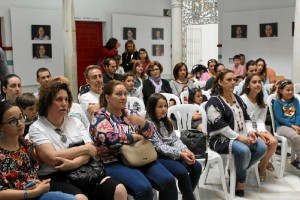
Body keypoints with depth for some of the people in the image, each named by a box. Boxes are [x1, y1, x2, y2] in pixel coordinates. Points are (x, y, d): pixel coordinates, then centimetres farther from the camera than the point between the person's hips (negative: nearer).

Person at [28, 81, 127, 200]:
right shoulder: (36, 128, 0)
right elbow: (53, 158, -14)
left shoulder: (75, 122, 14)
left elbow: (91, 149, 1)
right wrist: (84, 148, -6)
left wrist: (74, 163, -19)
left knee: (119, 190, -19)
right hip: (55, 178, -4)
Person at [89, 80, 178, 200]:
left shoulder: (129, 113, 15)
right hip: (115, 163, -6)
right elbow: (110, 138, -21)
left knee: (168, 181, -14)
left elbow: (150, 133, 11)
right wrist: (135, 137, -8)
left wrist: (141, 121, -11)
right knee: (144, 188, -30)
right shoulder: (100, 118, -3)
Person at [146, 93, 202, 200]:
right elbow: (159, 146, -18)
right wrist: (180, 154, -25)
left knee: (196, 166, -9)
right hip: (158, 157, -7)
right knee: (182, 172, -27)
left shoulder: (167, 122, 13)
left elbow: (175, 139, 7)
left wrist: (185, 150, -13)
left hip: (172, 154, 8)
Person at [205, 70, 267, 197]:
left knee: (262, 148, -14)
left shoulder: (237, 98, 14)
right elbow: (219, 126, -20)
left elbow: (246, 118, 15)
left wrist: (250, 131, -5)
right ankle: (240, 179, -2)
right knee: (244, 150, -32)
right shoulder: (214, 101, -12)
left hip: (242, 135, 8)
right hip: (221, 138, -8)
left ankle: (238, 171, 4)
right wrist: (239, 137, -23)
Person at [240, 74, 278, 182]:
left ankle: (262, 165, 3)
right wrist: (257, 134, -24)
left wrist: (262, 132, -24)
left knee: (273, 141, -21)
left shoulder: (262, 101, 5)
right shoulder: (242, 99, -13)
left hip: (258, 129, 5)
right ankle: (264, 162, 5)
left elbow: (260, 120, -3)